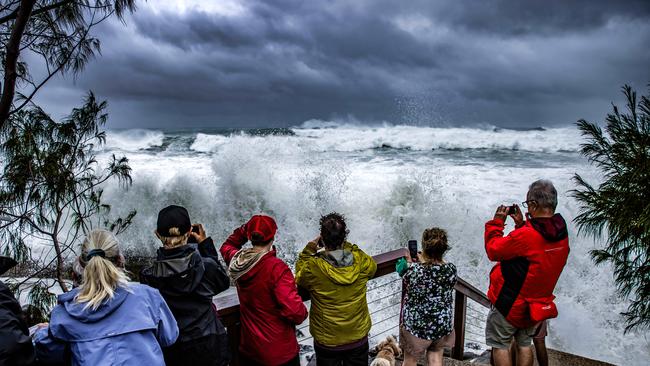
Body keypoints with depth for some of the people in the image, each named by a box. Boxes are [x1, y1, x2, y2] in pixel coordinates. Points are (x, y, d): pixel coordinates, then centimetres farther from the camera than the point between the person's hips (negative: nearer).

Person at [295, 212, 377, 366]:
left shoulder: (313, 267, -25)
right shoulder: (360, 261, -20)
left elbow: (299, 278, -2)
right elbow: (372, 267, 5)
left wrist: (309, 249, -4)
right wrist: (347, 246, 1)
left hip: (327, 342, -1)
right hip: (358, 338, 2)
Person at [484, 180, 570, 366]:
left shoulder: (525, 235, -31)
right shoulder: (562, 234, -6)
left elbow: (493, 250, -19)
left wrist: (496, 222, -8)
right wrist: (522, 224, 5)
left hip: (510, 304, -7)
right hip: (537, 305, 8)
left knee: (499, 344, 9)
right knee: (524, 343, 23)